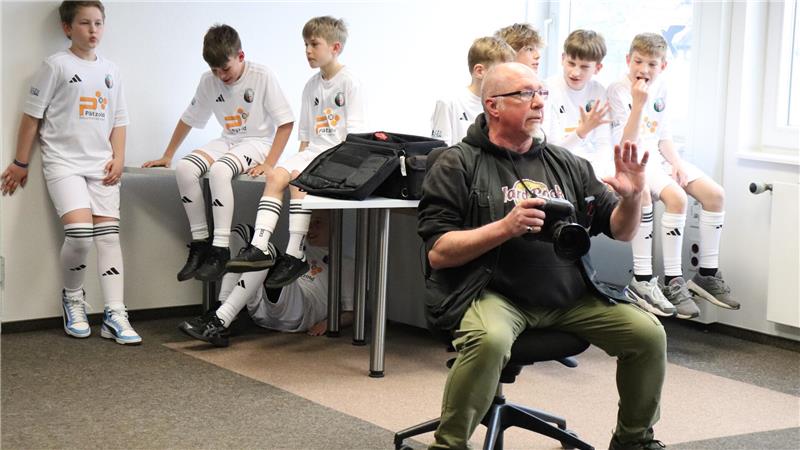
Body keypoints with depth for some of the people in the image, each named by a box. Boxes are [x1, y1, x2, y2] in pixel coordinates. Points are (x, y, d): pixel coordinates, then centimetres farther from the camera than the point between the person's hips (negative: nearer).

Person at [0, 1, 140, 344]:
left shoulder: (110, 71, 14)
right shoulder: (56, 66, -2)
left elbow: (118, 120, 18)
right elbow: (32, 115, -1)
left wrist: (118, 158, 3)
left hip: (101, 164, 5)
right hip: (64, 162, -5)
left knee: (109, 234, -3)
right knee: (79, 232, -19)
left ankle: (114, 315, -3)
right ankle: (72, 298, 7)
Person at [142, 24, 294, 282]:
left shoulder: (263, 77, -13)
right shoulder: (209, 81, 2)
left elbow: (286, 122, -13)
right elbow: (189, 119, 14)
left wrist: (269, 163, -21)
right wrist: (167, 156, 12)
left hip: (258, 142, -6)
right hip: (227, 142, 6)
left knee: (219, 170, -34)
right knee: (185, 168, -22)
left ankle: (220, 250, -30)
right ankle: (199, 242, -13)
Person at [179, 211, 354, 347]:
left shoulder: (345, 264, 23)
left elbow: (350, 313, 14)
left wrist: (328, 323, -6)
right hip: (261, 310, 6)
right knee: (242, 231, -2)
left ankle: (220, 321, -42)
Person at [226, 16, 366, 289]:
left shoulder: (349, 82, -4)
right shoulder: (311, 86, 18)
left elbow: (353, 133, -10)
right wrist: (301, 158, 7)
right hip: (312, 151, 7)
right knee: (275, 176, -18)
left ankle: (296, 255, -29)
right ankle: (259, 248, -26)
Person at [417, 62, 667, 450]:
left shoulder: (566, 165, 16)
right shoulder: (458, 164, 2)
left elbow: (620, 231, 15)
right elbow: (438, 253, -7)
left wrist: (631, 197, -7)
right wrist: (506, 227, -18)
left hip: (569, 298, 5)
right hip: (492, 294, -5)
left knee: (648, 333, -10)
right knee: (490, 339, -37)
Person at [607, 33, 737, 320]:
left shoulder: (660, 90, 9)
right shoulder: (618, 91, -12)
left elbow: (663, 136, 16)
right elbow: (626, 143, -21)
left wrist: (676, 162, 0)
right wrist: (638, 103, -29)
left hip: (658, 157, 8)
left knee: (715, 194, -6)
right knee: (677, 197, -30)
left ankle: (708, 274, 4)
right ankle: (673, 282, -23)